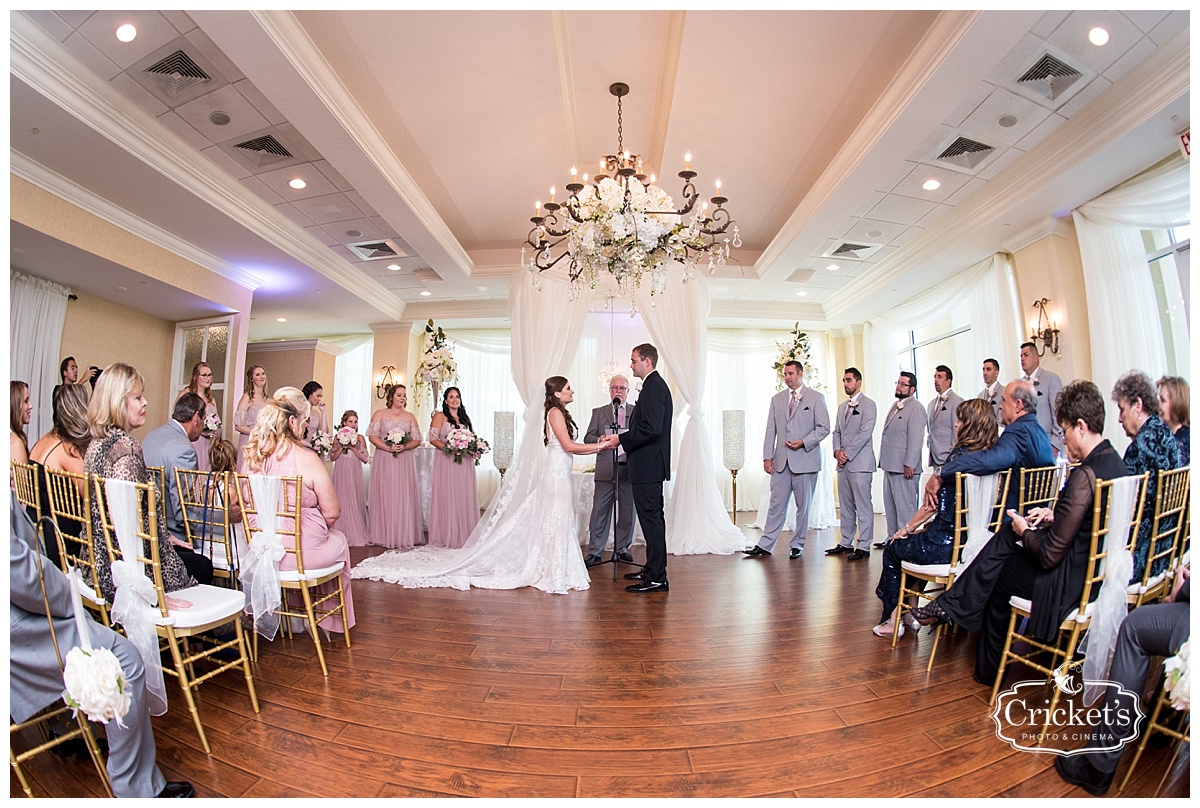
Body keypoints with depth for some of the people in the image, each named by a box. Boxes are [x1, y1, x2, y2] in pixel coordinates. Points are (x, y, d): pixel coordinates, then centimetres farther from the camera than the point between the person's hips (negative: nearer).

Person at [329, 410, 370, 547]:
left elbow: (365, 459, 0)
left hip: (354, 474, -1)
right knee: (341, 501, 1)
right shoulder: (338, 437, 7)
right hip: (341, 473, 1)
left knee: (355, 501, 0)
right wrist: (342, 446, -9)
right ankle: (342, 534, 10)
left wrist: (353, 447, -10)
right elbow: (333, 457, 4)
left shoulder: (360, 438, 4)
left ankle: (357, 535, 7)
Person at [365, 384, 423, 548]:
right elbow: (372, 436, -2)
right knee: (384, 496, -1)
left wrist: (404, 447, -13)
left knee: (404, 496, 1)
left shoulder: (410, 416, 12)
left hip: (404, 462, 2)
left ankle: (404, 536, 6)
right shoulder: (380, 414, 7)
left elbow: (417, 440, 6)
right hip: (384, 461, -1)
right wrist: (388, 447, -16)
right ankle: (384, 535, 7)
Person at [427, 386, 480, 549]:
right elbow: (433, 438, -7)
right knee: (447, 496, -2)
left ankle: (464, 534, 14)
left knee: (464, 497, 6)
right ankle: (447, 536, 6)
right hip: (446, 461, -5)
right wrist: (448, 448, -20)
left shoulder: (465, 418, 17)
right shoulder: (440, 416, 2)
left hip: (464, 462, 5)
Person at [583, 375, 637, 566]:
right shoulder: (598, 412, 12)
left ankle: (621, 549, 23)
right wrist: (602, 440, -13)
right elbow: (588, 438, 7)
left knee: (628, 512, 7)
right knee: (600, 511, 0)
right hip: (606, 469, -1)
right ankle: (594, 551, 11)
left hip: (629, 468, 1)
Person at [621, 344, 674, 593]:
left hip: (648, 465, -11)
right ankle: (653, 569, 28)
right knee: (653, 518, 17)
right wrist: (625, 439, 14)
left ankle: (656, 578, 4)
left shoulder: (653, 386, -15)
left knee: (651, 519, -4)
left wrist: (621, 439, -14)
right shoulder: (656, 384, 18)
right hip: (650, 464, 11)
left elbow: (651, 429, -24)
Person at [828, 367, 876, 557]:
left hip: (859, 462, -7)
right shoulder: (842, 407, 20)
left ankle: (863, 546, 2)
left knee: (863, 506, -4)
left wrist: (847, 454, -13)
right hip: (843, 463, 8)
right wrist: (837, 451, 0)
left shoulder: (868, 405, -4)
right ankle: (846, 543, 19)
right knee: (845, 506, 11)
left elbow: (865, 433, -12)